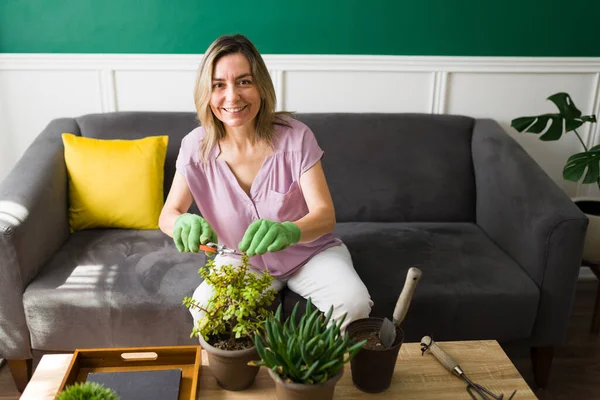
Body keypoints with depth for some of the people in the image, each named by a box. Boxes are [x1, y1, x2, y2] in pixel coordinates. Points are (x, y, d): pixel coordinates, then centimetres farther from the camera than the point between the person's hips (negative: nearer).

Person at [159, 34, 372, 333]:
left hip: (310, 253, -1)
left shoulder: (295, 137, -19)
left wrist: (288, 231, -48)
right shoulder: (196, 147, -13)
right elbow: (168, 214, -7)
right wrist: (184, 224, -34)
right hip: (241, 260, 1)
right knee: (205, 306, -27)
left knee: (354, 303, -26)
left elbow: (325, 213, -23)